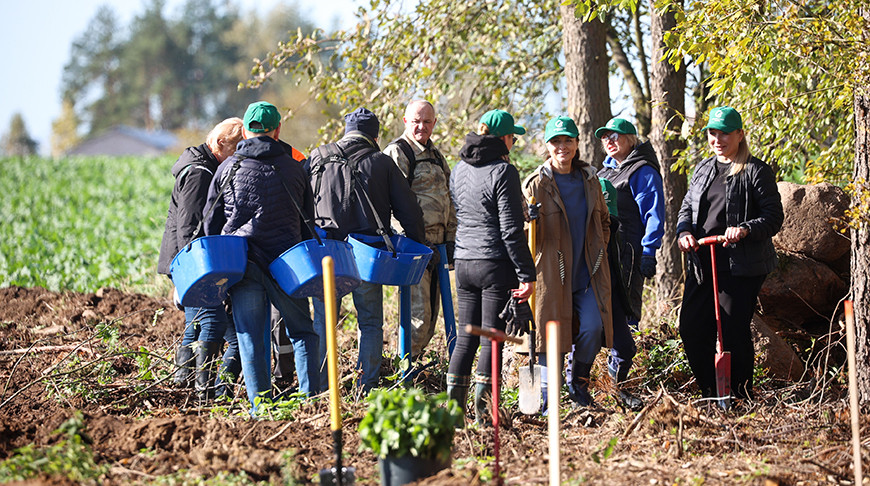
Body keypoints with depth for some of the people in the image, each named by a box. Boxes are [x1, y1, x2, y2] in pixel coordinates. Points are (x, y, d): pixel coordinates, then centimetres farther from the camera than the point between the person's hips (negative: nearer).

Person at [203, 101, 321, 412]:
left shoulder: (228, 168, 6)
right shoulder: (293, 168, 8)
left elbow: (211, 221, 11)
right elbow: (307, 220, 12)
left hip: (242, 261, 0)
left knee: (251, 337, 3)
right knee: (302, 332, 11)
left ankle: (260, 405, -1)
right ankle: (311, 397, 2)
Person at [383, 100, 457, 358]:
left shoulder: (435, 155, 20)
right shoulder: (397, 153, -7)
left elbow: (448, 199, 25)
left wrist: (450, 238, 17)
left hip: (436, 245, 8)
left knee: (431, 310, 10)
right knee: (418, 311, -12)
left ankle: (415, 359, 19)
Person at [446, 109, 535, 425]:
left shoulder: (459, 170, 10)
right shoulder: (503, 172, -12)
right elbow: (511, 230, -14)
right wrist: (526, 274, -12)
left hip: (463, 263, 6)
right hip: (496, 265, -6)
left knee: (465, 338, 11)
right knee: (492, 338, -2)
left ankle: (453, 405, 8)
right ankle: (483, 409, -5)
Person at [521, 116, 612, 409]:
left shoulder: (589, 179, 11)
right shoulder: (536, 184, -2)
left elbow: (603, 220, 24)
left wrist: (599, 251, 12)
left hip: (587, 273, 3)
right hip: (551, 272, -3)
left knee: (592, 327, -10)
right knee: (551, 333, -2)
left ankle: (577, 384, 14)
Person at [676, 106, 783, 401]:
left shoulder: (756, 172, -5)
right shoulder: (703, 169, 16)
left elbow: (774, 218, -8)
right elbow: (687, 207, 20)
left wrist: (745, 230, -26)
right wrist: (684, 232, -2)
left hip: (741, 266, -7)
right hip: (703, 263, 7)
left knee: (734, 332, -5)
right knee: (691, 327, 4)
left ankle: (742, 398, 10)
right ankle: (710, 395, 18)